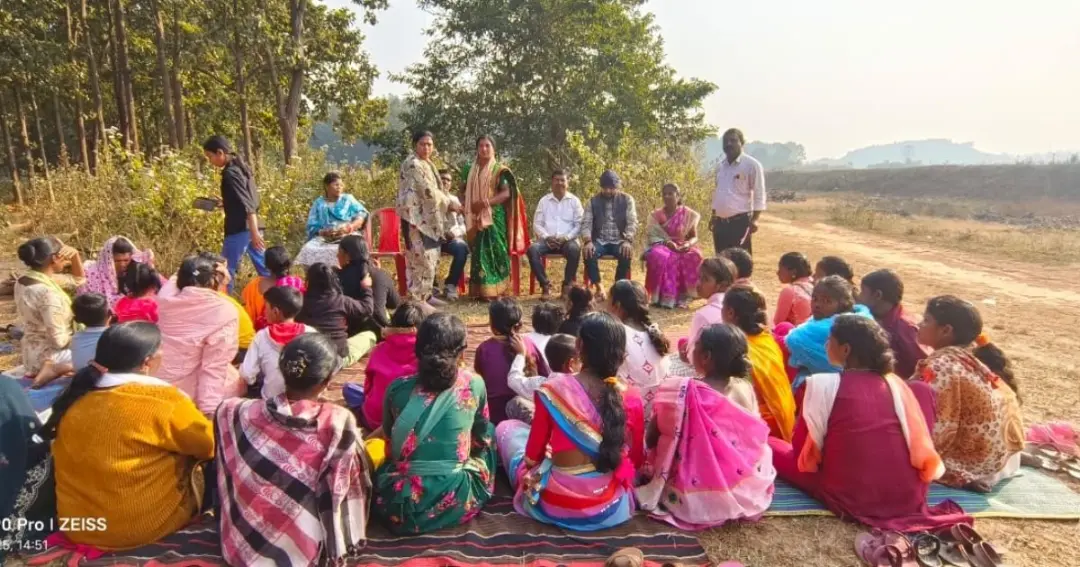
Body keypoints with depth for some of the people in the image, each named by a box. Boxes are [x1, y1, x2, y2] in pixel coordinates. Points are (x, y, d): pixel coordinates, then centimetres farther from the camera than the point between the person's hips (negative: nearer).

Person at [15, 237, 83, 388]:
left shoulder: (22, 282, 0)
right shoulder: (47, 292, -28)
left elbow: (78, 279, 11)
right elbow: (59, 340, -26)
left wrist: (74, 255, -4)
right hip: (49, 356, -9)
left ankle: (55, 369, 9)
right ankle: (58, 368, -7)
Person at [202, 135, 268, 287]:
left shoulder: (230, 173, -13)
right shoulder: (242, 168, 13)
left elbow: (247, 205, -21)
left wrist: (254, 233, -25)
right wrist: (225, 203, 19)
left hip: (239, 230, -9)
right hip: (251, 228, 9)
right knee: (264, 268, 9)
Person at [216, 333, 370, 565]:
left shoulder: (243, 413, -15)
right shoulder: (340, 422, -25)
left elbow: (224, 410, 9)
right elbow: (353, 486, -14)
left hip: (244, 543, 2)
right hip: (306, 548, -2)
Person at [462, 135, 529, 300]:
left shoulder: (500, 170, -1)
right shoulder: (470, 170, 13)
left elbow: (507, 193, -10)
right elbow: (464, 192, 17)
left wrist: (486, 202, -21)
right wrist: (468, 208, -2)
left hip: (495, 217, -4)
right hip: (476, 218, 4)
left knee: (495, 250, -5)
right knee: (479, 251, 2)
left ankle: (496, 289, 0)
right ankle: (482, 290, 6)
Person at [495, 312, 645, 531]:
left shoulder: (553, 390, -19)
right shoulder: (631, 398, -12)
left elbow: (532, 457, -7)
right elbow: (636, 460, 2)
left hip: (555, 506, -3)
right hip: (610, 507, 3)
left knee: (507, 428, 18)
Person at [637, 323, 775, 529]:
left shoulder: (683, 391, -21)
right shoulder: (745, 388, -6)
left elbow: (651, 440, -10)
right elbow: (755, 438, 7)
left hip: (698, 494, -4)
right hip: (746, 490, 4)